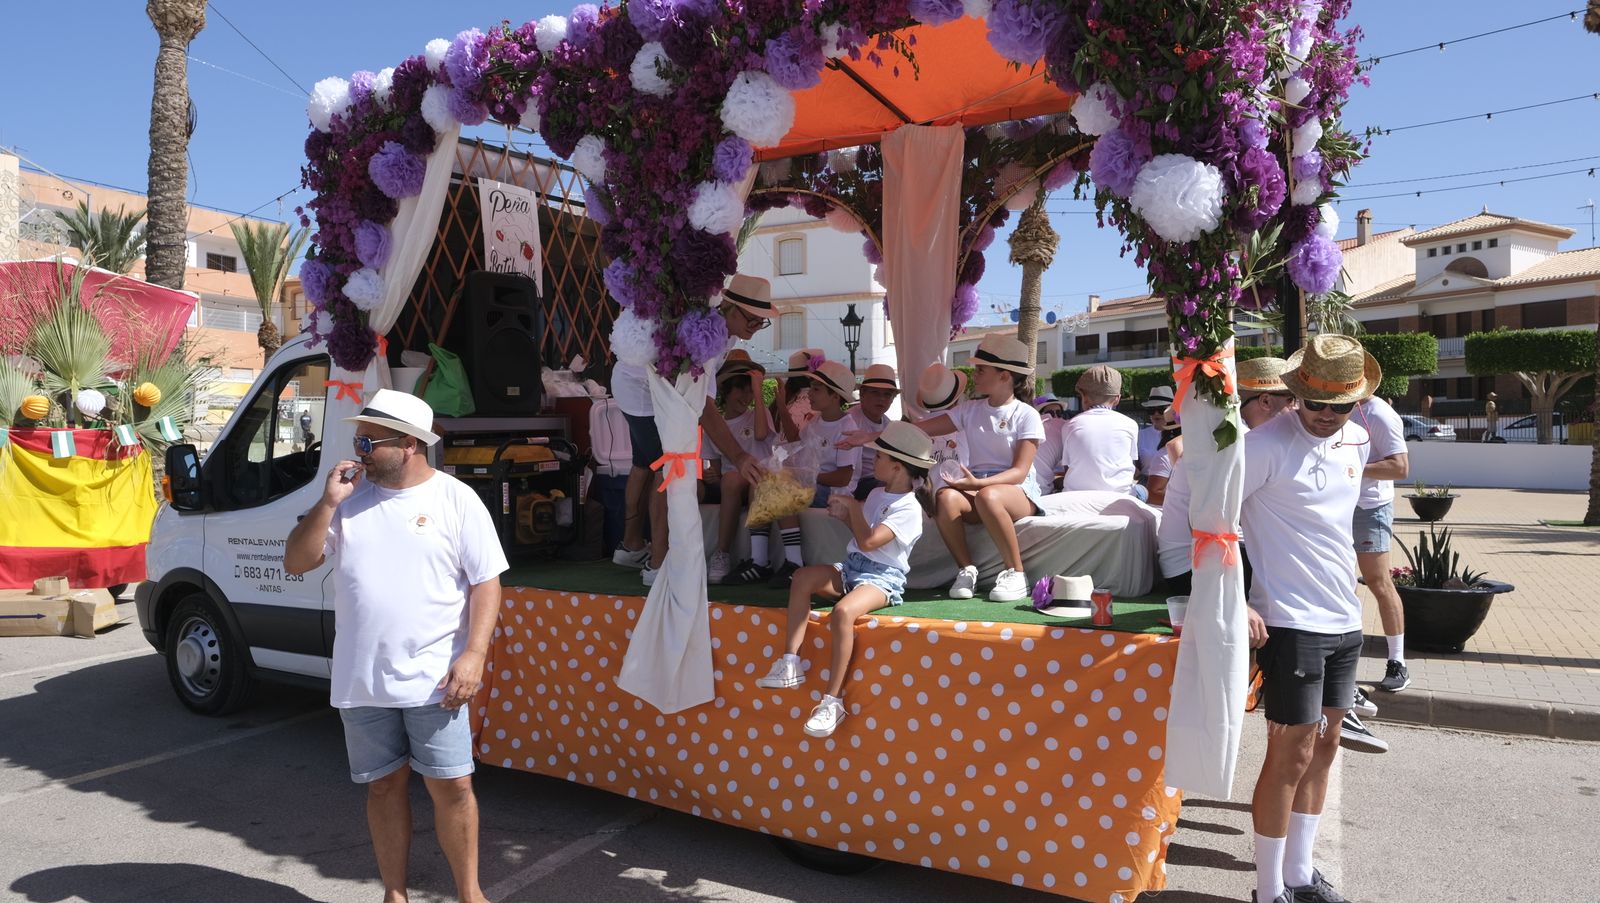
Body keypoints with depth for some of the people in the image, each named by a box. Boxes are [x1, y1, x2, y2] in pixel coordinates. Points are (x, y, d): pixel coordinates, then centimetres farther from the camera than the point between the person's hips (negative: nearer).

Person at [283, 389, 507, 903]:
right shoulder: (350, 496, 6)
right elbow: (295, 563, 5)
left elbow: (486, 583, -6)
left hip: (434, 680, -3)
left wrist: (473, 655, -15)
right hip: (361, 681, 4)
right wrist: (327, 503, -8)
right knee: (385, 784, 13)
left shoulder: (456, 500, -5)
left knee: (451, 785, 1)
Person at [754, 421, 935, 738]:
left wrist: (854, 506, -9)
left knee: (843, 612, -36)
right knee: (803, 577, -18)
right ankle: (790, 664, -20)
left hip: (882, 576, -8)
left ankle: (833, 700, -28)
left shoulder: (908, 508, -11)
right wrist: (846, 515, 8)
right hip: (851, 568, 9)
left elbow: (868, 541, -23)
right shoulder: (877, 494, 18)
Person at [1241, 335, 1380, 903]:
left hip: (1345, 620, 8)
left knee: (1324, 747, 14)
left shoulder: (1357, 441, 8)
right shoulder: (1267, 444, -15)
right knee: (1291, 754, -2)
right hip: (1292, 622, -8)